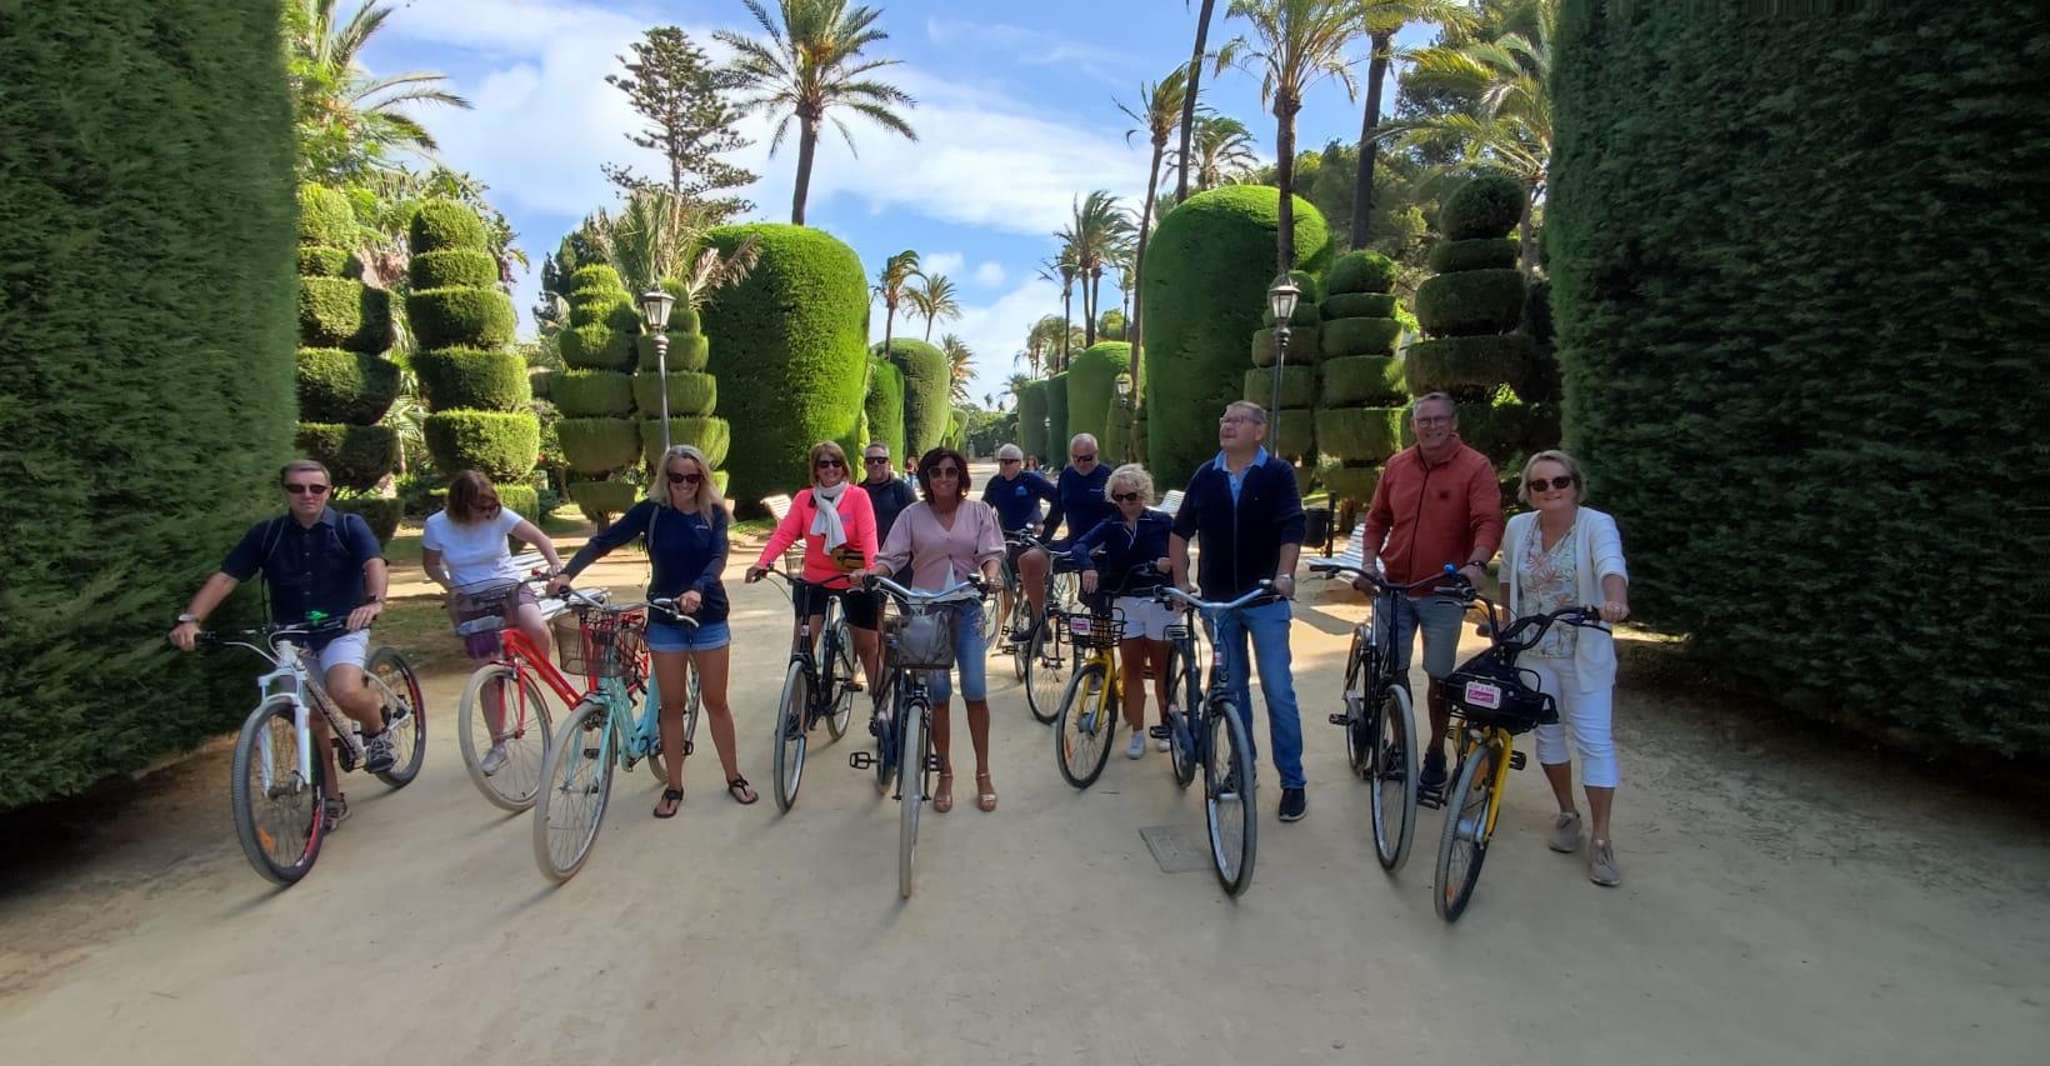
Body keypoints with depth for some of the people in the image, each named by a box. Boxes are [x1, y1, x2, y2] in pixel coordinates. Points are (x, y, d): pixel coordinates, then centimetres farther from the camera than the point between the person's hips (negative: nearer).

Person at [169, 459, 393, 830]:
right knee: (313, 720, 9)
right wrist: (190, 619, -21)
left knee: (345, 691, -32)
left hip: (342, 631, -4)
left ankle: (377, 730, 1)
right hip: (291, 639, 4)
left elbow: (374, 563, -23)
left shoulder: (349, 526, -7)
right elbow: (224, 577, -5)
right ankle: (334, 800, 23)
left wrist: (374, 601, -43)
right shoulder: (266, 534, 1)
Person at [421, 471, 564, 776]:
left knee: (538, 630, -34)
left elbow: (539, 537, -13)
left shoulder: (500, 515, -12)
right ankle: (498, 745, 16)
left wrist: (555, 562, -31)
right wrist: (449, 586, -12)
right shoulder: (437, 525, -9)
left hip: (511, 588, -1)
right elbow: (431, 564, 6)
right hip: (471, 600, 1)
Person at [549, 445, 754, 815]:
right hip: (665, 620, 0)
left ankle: (734, 777, 22)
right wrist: (567, 572, -28)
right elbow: (605, 540, -11)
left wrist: (698, 589, -37)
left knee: (715, 700, 8)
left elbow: (718, 557, -18)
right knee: (672, 704, 7)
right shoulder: (651, 510, -5)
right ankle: (674, 786, 21)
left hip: (709, 617, 0)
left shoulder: (714, 512, -4)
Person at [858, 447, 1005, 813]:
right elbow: (890, 557, -4)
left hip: (967, 609, 0)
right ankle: (945, 774, 21)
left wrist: (990, 574, -25)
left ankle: (983, 774, 13)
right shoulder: (913, 514, 2)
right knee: (938, 694, 6)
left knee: (975, 691, -2)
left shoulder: (979, 511, 3)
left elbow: (990, 553, -3)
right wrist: (869, 574, -24)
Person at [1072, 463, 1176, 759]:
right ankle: (1137, 733, 14)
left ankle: (1166, 725, 25)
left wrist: (1170, 562, -24)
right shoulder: (1110, 526, 1)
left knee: (1161, 668, 9)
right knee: (1132, 668, 6)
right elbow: (1080, 545, -15)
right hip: (1124, 604, 2)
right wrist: (1088, 567, -35)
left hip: (1159, 602, -2)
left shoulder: (1162, 522, -2)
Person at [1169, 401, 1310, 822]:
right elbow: (1181, 531, 11)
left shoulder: (1278, 474, -3)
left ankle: (1293, 782, 8)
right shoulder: (1205, 476, 5)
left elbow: (1292, 529, -12)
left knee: (1278, 691, -3)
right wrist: (1181, 580, 5)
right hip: (1218, 599, 3)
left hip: (1266, 599, -3)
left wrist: (1284, 574, -26)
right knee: (1232, 689, 12)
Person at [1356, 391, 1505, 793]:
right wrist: (1369, 564, 0)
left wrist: (1476, 563, -32)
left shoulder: (1475, 467, -7)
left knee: (1440, 676, 6)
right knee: (1392, 671, 7)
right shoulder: (1396, 465, 6)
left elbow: (1488, 522, -16)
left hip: (1444, 592, -3)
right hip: (1395, 588, 3)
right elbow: (1377, 519, 12)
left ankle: (1436, 753, 24)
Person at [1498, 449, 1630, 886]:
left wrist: (1615, 600, -53)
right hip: (1533, 653, 4)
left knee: (1593, 740, -2)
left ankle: (1601, 839, 7)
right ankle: (1567, 814, 30)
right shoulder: (1517, 527, -1)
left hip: (1584, 655, -4)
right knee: (1548, 733, 13)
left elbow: (1612, 565, -34)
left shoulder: (1597, 525, -14)